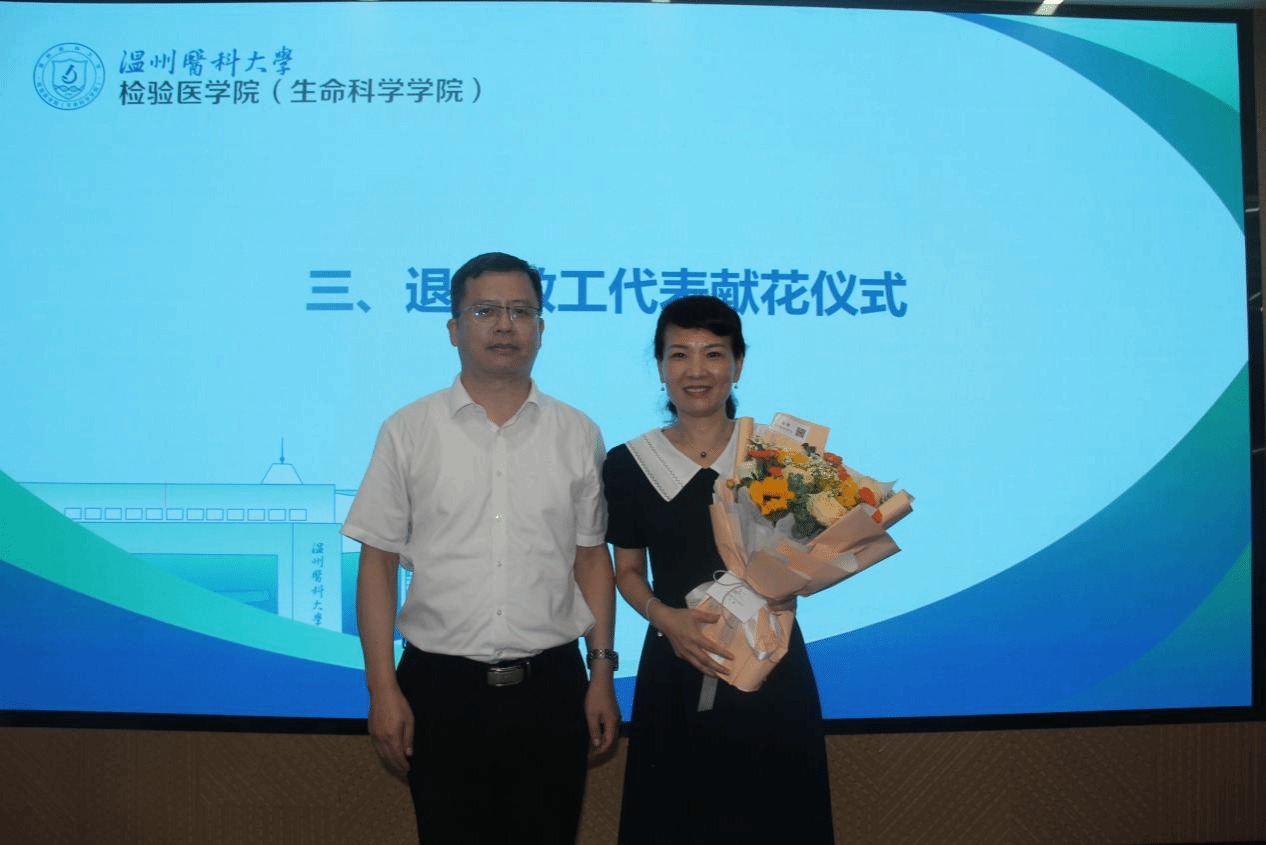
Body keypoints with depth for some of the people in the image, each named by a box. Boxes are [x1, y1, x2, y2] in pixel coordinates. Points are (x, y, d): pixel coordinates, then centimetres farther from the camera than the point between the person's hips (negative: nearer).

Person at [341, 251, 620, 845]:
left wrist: (602, 673, 3)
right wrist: (383, 691, -5)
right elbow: (378, 562, -1)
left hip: (551, 686, 1)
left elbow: (592, 557, 7)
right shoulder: (407, 432, 0)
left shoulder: (578, 435, 4)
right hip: (442, 687, -1)